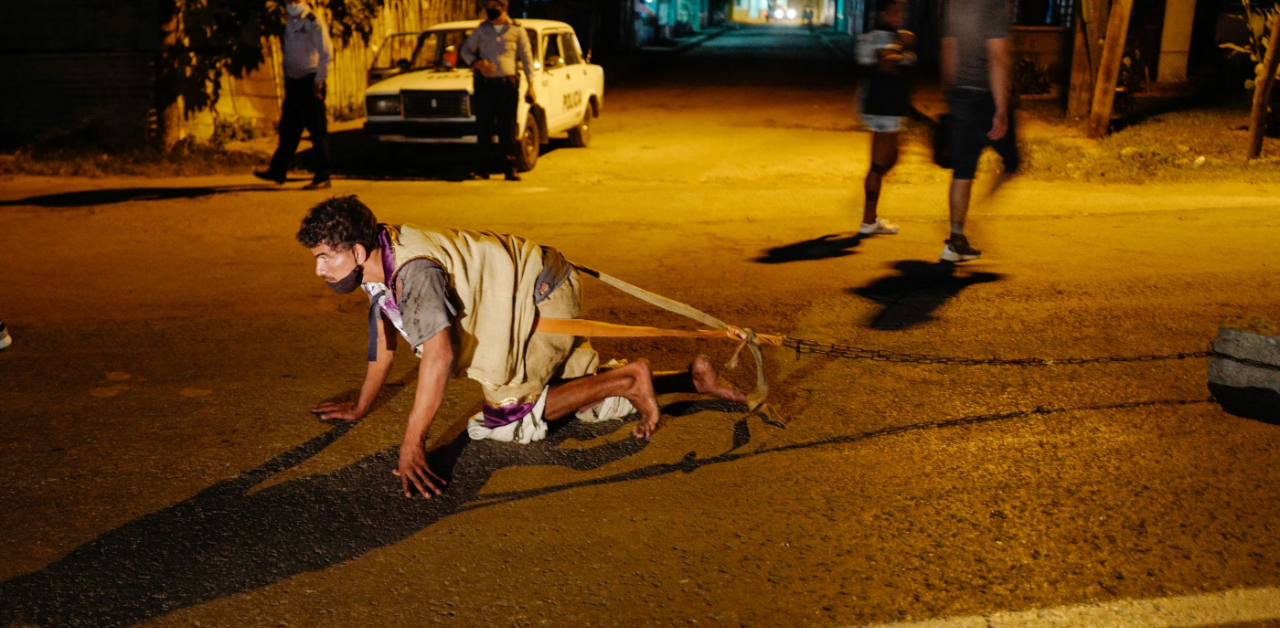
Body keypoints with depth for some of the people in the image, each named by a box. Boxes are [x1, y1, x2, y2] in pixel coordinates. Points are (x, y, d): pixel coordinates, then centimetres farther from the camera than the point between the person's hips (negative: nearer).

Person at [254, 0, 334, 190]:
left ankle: (322, 178, 0)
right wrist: (286, 79, 17)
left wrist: (318, 81, -17)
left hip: (309, 80, -7)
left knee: (318, 130, -4)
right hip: (293, 82, 7)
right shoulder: (290, 23, 15)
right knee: (288, 129, 11)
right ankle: (278, 171, 18)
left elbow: (326, 53, -14)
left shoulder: (314, 22, -8)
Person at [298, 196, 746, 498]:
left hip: (540, 296, -10)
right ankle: (694, 379, 24)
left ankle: (628, 381, -11)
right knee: (595, 407, 17)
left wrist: (411, 446, -41)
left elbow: (438, 354, -42)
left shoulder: (414, 270, -32)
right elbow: (384, 333, 12)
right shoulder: (377, 261, -2)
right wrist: (360, 408, 18)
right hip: (525, 301, 10)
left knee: (504, 422, -13)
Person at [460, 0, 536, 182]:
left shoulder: (517, 31, 4)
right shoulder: (481, 30, 8)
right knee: (483, 128, 2)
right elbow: (466, 50, 13)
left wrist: (531, 85, 1)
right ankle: (481, 170, 6)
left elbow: (527, 58, 7)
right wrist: (476, 63, -9)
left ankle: (509, 169, 5)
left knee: (508, 129, 0)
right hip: (485, 84, 2)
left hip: (507, 84, -1)